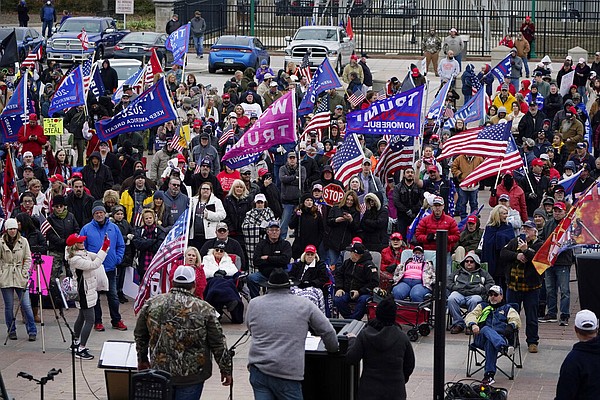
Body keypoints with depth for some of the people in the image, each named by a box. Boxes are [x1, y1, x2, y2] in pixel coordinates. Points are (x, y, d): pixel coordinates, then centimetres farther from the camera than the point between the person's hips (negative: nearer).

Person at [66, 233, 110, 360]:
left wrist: (105, 247, -3)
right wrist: (104, 249, -29)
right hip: (83, 292, -11)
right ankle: (80, 350, -11)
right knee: (90, 320, -11)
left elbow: (96, 257, 14)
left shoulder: (83, 253, 6)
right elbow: (94, 264, -30)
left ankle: (77, 343, 38)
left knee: (82, 317, 23)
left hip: (88, 290, 11)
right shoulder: (75, 259, -23)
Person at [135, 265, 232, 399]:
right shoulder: (204, 309, -11)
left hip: (160, 371, 3)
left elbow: (140, 336, 11)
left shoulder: (151, 304, -1)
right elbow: (218, 344, -4)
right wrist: (226, 370, 7)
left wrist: (142, 360, 26)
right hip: (192, 376, -3)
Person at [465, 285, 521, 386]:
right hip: (481, 338, 1)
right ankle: (504, 347, -67)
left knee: (490, 342, -40)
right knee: (486, 329, -38)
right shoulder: (482, 307, 36)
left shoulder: (507, 308, 31)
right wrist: (473, 324, -6)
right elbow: (471, 316, 18)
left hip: (501, 335, -1)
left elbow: (515, 319, 11)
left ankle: (489, 375, -49)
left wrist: (511, 326, -14)